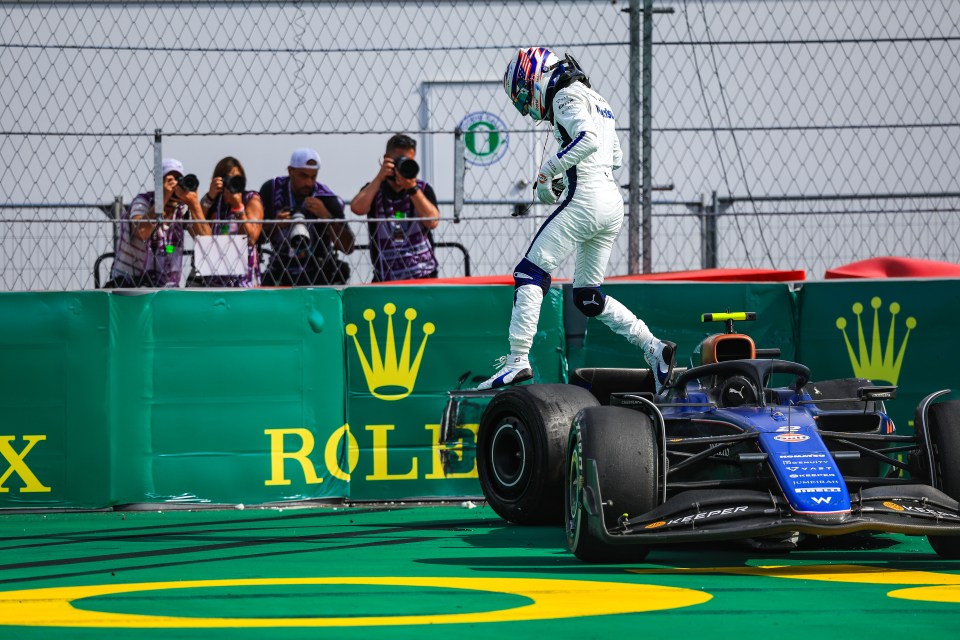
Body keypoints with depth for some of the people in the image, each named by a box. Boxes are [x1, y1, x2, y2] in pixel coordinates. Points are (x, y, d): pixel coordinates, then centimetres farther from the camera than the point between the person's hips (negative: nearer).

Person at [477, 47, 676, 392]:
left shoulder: (566, 96, -4)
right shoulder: (596, 100, 26)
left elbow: (588, 138, -21)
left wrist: (549, 169, -14)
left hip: (586, 200, -9)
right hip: (613, 205, 9)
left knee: (530, 273, -8)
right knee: (587, 296, 14)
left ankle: (518, 359, -18)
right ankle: (653, 348, 3)